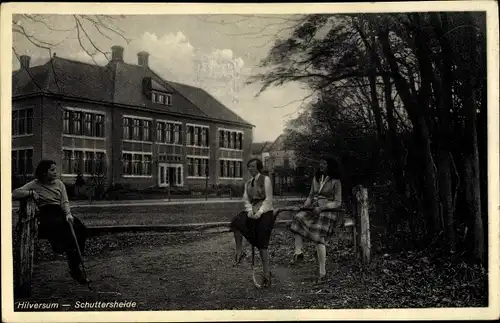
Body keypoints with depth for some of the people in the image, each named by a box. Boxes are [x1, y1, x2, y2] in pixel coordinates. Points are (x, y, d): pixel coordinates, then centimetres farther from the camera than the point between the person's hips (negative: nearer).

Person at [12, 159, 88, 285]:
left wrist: (68, 213, -12)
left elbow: (65, 202, 7)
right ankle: (74, 269, -26)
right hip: (46, 215, -4)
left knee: (79, 228, -27)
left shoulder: (59, 183, 16)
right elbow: (14, 193, 2)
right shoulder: (35, 184, 8)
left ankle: (75, 266, -21)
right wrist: (31, 193, -9)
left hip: (60, 212, 4)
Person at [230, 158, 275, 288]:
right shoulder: (248, 183, 15)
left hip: (265, 213, -6)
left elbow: (268, 199, -9)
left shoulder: (265, 179, -4)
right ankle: (239, 251, -12)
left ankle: (266, 274, 2)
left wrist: (259, 212, -20)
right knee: (236, 222, -24)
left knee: (262, 244, -8)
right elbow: (246, 199, 8)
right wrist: (249, 210, -12)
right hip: (252, 211, 6)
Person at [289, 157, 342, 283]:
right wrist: (305, 205, 2)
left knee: (318, 238, -19)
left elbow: (337, 202, -5)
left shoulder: (335, 182, -3)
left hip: (327, 212, -6)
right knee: (298, 219, -23)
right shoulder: (316, 178, 15)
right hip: (314, 209, 6)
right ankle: (298, 253, -24)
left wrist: (322, 208, -18)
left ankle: (322, 272, -11)